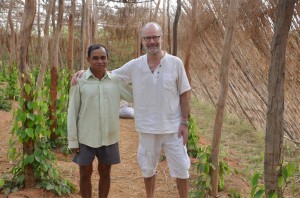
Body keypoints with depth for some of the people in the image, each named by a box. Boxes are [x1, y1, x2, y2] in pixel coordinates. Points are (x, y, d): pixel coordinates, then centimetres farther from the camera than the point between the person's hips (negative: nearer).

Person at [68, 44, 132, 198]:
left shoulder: (116, 80, 0)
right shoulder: (80, 81, -7)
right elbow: (72, 112, -4)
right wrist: (72, 140, -6)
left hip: (109, 138, 2)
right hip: (86, 138, -2)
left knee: (105, 173, 15)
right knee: (85, 174, 11)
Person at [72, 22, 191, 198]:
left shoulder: (175, 63, -7)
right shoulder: (134, 65, -4)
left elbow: (184, 94, -3)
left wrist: (184, 122, -7)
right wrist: (84, 72, -8)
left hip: (173, 127, -1)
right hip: (147, 128, 2)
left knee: (181, 168, 9)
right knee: (148, 168, 18)